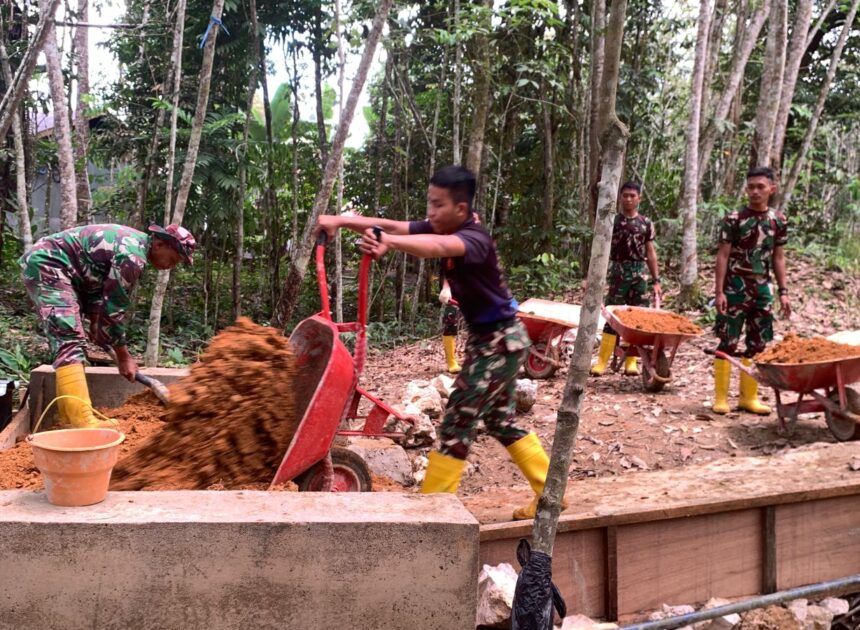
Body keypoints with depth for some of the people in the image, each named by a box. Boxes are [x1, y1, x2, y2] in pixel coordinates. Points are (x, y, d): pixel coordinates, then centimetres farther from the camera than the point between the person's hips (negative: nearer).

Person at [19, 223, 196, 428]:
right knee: (70, 340, -20)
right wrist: (124, 356, -8)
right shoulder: (133, 256, -20)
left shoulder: (134, 245, 12)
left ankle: (69, 417, 17)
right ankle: (83, 423, -28)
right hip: (45, 265, -11)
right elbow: (114, 307, -16)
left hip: (48, 265, 11)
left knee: (70, 339, 13)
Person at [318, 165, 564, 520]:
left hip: (501, 339, -10)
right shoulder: (440, 229, 0)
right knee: (500, 421, 16)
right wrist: (340, 221, -24)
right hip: (485, 337, 10)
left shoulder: (475, 239, -24)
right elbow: (391, 225, -10)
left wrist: (389, 244, -63)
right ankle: (550, 493, 25)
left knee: (458, 420, -6)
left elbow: (438, 248, -47)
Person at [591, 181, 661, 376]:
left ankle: (631, 362, 11)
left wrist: (656, 281, 7)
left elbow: (650, 253, 13)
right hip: (617, 273, -2)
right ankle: (602, 361, -4)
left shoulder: (646, 223, 10)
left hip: (639, 274, 2)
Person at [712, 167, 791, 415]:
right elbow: (722, 256, -6)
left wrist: (783, 291, 6)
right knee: (729, 342, -3)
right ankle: (721, 397, 4)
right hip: (735, 287, -4)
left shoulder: (779, 221, 6)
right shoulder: (734, 219, -6)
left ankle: (748, 396, 17)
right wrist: (719, 292, -12)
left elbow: (778, 258, 11)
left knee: (758, 344, 8)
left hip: (762, 288, 4)